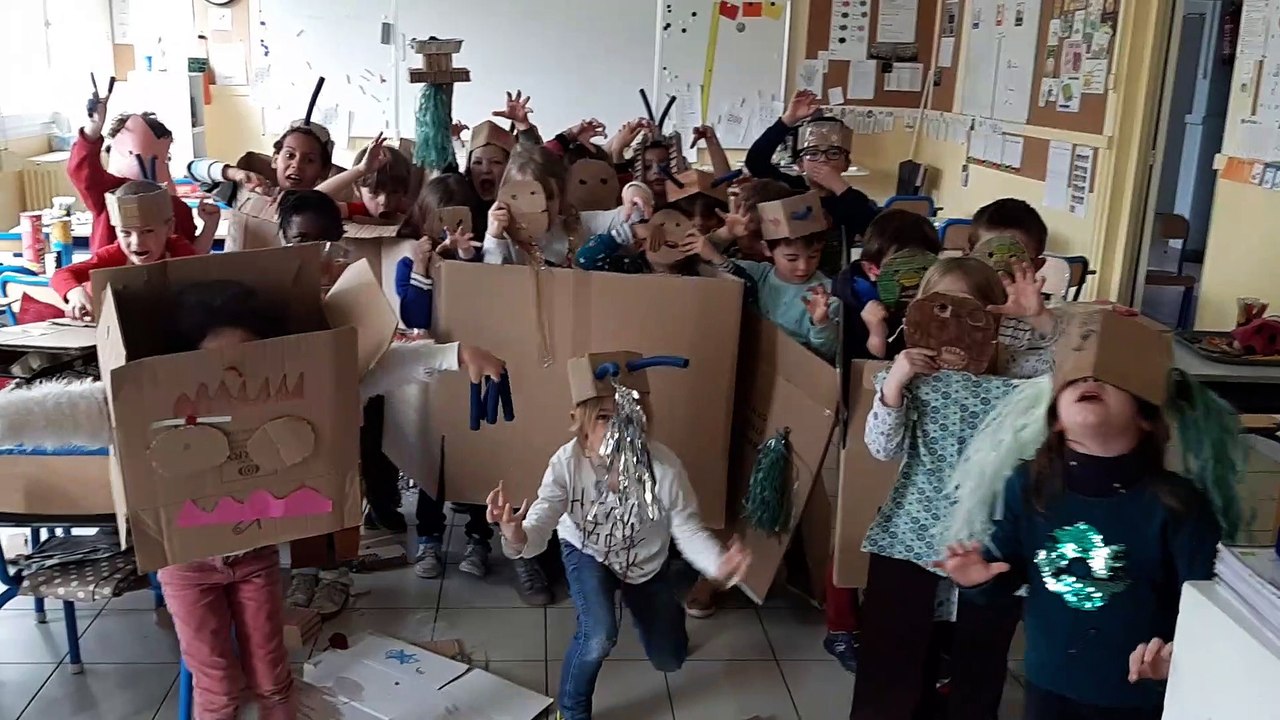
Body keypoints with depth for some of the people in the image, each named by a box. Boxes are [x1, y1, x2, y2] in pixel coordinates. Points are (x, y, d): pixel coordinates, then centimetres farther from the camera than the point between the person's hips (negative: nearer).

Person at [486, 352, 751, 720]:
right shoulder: (567, 463, -34)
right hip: (588, 552, -1)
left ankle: (667, 608, 50)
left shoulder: (664, 465, -35)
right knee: (598, 636, -29)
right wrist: (517, 539, -64)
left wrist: (718, 563, -48)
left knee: (669, 661, 13)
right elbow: (539, 528, -38)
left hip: (647, 561, 2)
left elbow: (688, 529, -26)